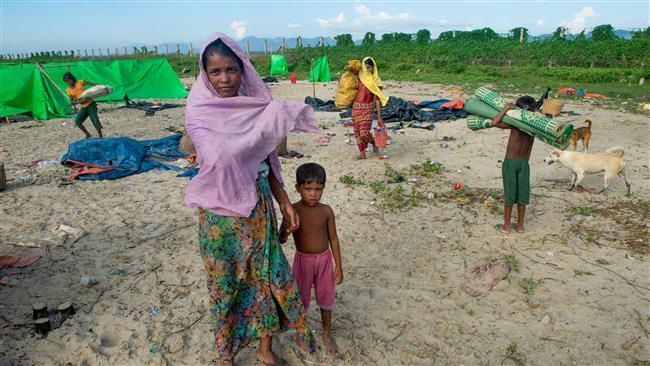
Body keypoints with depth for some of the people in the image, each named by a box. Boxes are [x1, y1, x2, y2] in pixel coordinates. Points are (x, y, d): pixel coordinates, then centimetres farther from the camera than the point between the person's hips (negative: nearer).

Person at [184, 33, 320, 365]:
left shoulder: (256, 106, 1)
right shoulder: (198, 113, -12)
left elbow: (265, 159, 7)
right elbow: (222, 155, -27)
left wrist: (284, 201, 4)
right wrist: (274, 117, -20)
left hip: (258, 206, 4)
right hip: (221, 213, -4)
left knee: (267, 274, 12)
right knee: (225, 282, 12)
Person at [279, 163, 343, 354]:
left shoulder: (326, 211, -11)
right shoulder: (292, 211, -16)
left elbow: (333, 238, -2)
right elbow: (281, 239, -13)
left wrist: (338, 265, -1)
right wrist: (284, 233, -37)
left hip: (324, 260, 1)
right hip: (303, 260, -1)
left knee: (325, 299, 15)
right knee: (301, 299, 14)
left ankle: (327, 334, 36)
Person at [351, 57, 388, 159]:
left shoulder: (376, 82, -7)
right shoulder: (360, 75, 2)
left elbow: (378, 99, -8)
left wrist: (379, 117, -12)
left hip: (367, 108, -4)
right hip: (356, 107, 4)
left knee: (364, 132, -12)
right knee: (357, 131, 5)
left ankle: (374, 142, 20)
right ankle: (362, 153, 15)